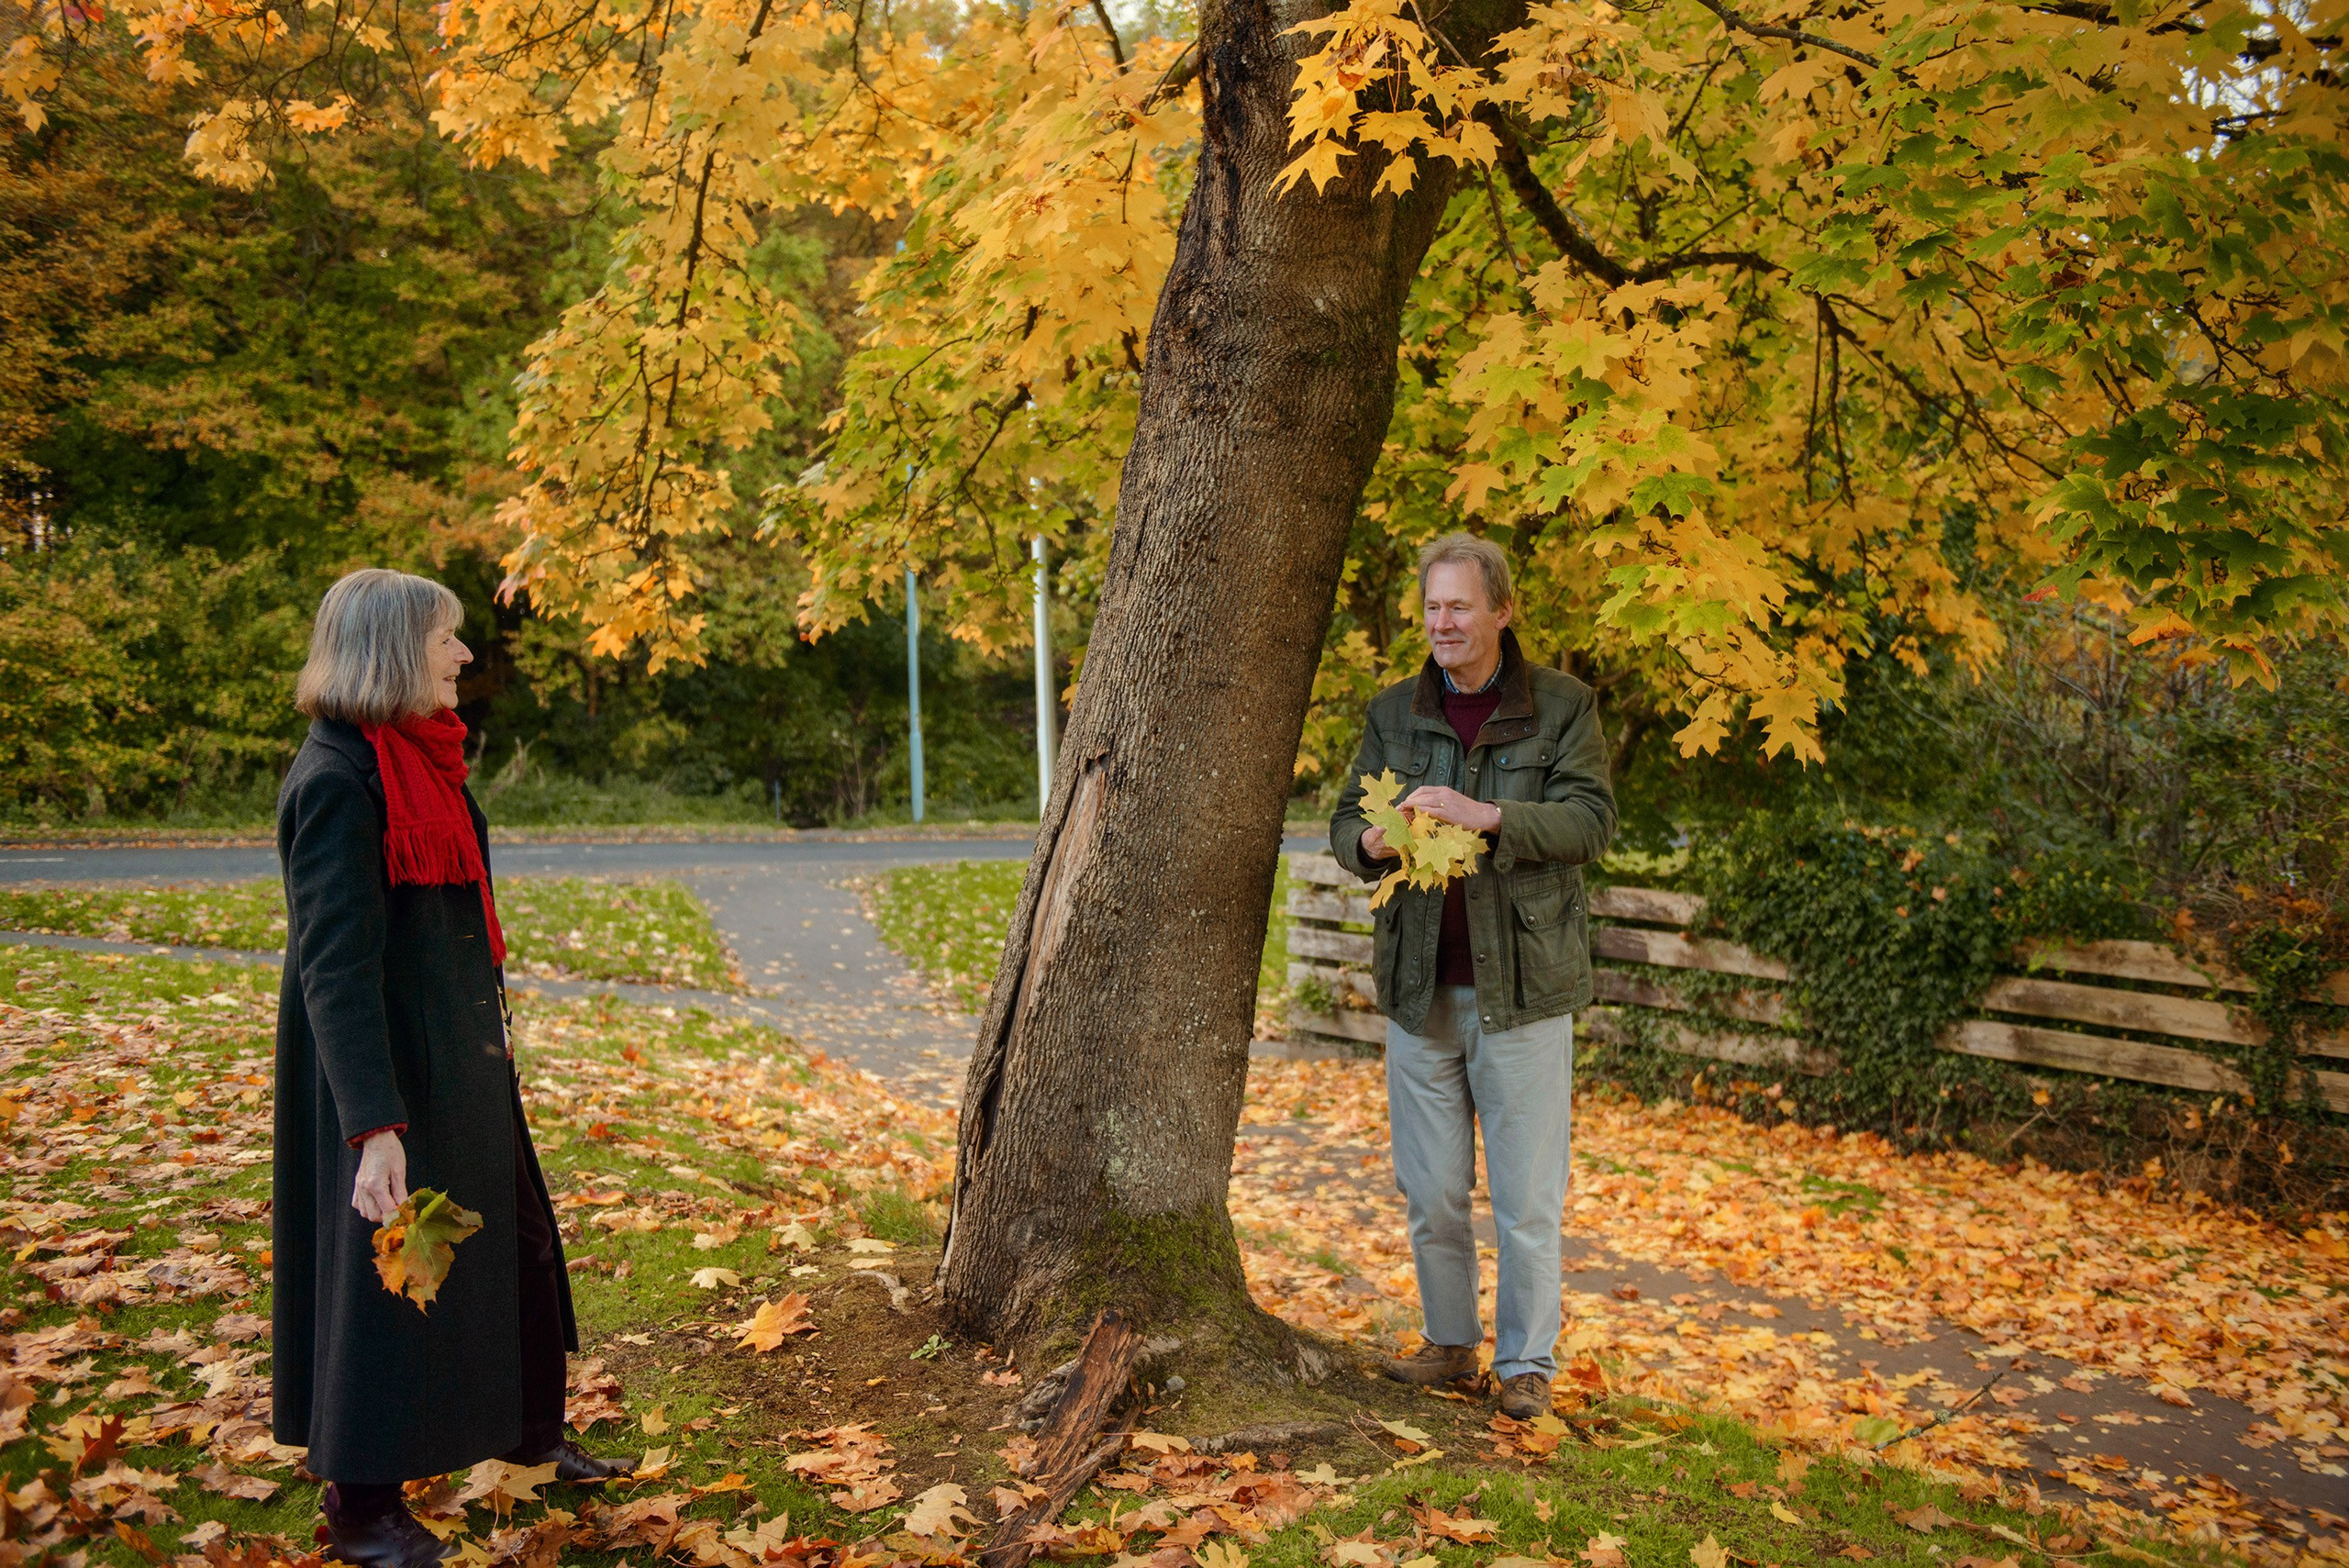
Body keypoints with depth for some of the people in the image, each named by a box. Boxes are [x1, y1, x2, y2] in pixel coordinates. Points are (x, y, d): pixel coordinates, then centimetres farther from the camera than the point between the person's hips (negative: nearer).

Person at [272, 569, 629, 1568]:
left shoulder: (419, 759, 8)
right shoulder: (336, 778, -21)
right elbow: (334, 964, -26)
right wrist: (374, 1128, -29)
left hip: (461, 1062, 9)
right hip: (389, 1070, -9)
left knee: (511, 1240, 20)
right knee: (388, 1269, 4)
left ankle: (529, 1429, 39)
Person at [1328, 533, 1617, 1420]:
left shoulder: (1562, 708, 0)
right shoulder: (1394, 713, 10)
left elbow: (1591, 821, -10)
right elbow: (1344, 819, 10)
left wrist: (1484, 815, -24)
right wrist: (1370, 840, -14)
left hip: (1521, 986, -3)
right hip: (1420, 984, 3)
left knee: (1527, 1194, 3)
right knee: (1430, 1189, 11)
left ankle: (1527, 1362, 18)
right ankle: (1450, 1342, 27)